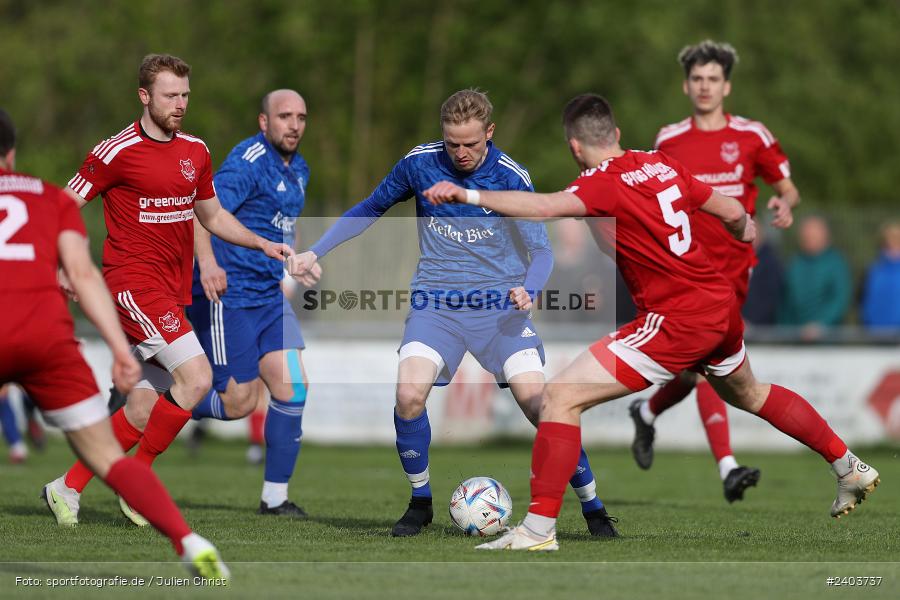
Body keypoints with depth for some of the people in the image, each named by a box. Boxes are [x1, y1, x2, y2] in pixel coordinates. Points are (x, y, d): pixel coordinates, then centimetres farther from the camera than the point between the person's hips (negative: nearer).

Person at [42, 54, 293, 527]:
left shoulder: (195, 151, 12)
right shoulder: (117, 151, -9)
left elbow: (212, 215, 25)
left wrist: (263, 244, 13)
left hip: (173, 292, 7)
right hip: (133, 283, -7)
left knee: (143, 410, 4)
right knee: (195, 377, -20)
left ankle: (68, 488, 16)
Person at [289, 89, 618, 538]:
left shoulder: (510, 177, -8)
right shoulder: (419, 163, -2)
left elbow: (541, 250, -5)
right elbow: (370, 209, 14)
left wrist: (528, 288, -26)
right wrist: (315, 252, 8)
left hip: (498, 301, -1)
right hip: (436, 300, 1)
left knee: (536, 399, -16)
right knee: (409, 393, -23)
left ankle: (593, 509, 2)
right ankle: (420, 503, 1)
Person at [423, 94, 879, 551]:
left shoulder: (604, 184, -14)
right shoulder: (662, 165, 8)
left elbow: (542, 207, -34)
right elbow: (734, 213, 16)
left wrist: (467, 195, -38)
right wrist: (747, 233, 39)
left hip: (676, 321, -9)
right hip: (722, 306, 9)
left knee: (560, 398, -8)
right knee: (748, 393, 37)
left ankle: (539, 528, -11)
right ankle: (851, 470, 49)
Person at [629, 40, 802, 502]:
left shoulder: (752, 136, 3)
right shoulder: (669, 141, 5)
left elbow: (787, 186, 8)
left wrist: (785, 203, -15)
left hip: (733, 270, 2)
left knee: (696, 369, 9)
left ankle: (647, 413, 43)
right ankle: (728, 469, -25)